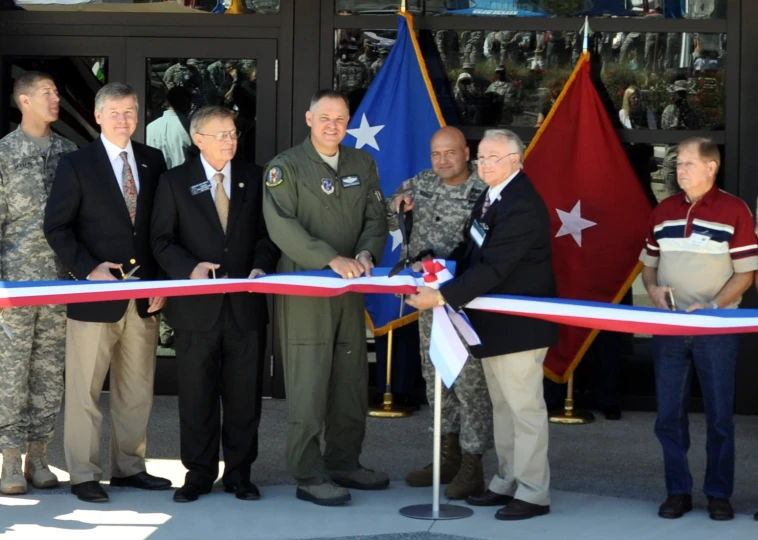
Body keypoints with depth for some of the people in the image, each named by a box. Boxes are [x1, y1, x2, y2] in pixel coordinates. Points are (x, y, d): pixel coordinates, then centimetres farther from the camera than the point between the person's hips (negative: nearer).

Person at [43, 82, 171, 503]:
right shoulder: (76, 165, -3)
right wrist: (88, 270, -14)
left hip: (145, 296, 4)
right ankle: (84, 475, 10)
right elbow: (57, 228, -4)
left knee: (137, 390, 11)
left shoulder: (154, 161, 8)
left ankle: (129, 467, 22)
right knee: (85, 391, 1)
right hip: (96, 295, -4)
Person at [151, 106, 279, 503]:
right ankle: (198, 473, 16)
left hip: (246, 303, 2)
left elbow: (266, 233, 9)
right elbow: (162, 240, 1)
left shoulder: (254, 178, 8)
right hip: (197, 305, -1)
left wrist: (261, 266, -10)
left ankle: (239, 473, 17)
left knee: (244, 394, 6)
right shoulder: (175, 182, 2)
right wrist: (190, 268, -15)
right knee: (196, 393, 5)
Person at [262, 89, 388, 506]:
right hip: (304, 290, -6)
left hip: (349, 290, 6)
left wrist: (366, 253, -11)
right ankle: (308, 476, 2)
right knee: (308, 386, -4)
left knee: (352, 382, 10)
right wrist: (331, 259, -24)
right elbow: (282, 226, -15)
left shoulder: (362, 164, 13)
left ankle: (344, 463, 23)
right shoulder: (285, 166, -4)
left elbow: (376, 218, 11)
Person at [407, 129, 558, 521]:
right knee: (502, 406, 17)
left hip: (518, 324, -10)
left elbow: (493, 268, -29)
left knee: (524, 407, -2)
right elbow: (474, 251, 15)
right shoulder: (492, 196, 7)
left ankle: (532, 494, 7)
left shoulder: (521, 206, -23)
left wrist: (443, 296, -31)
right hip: (494, 322, 10)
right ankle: (507, 483, 28)